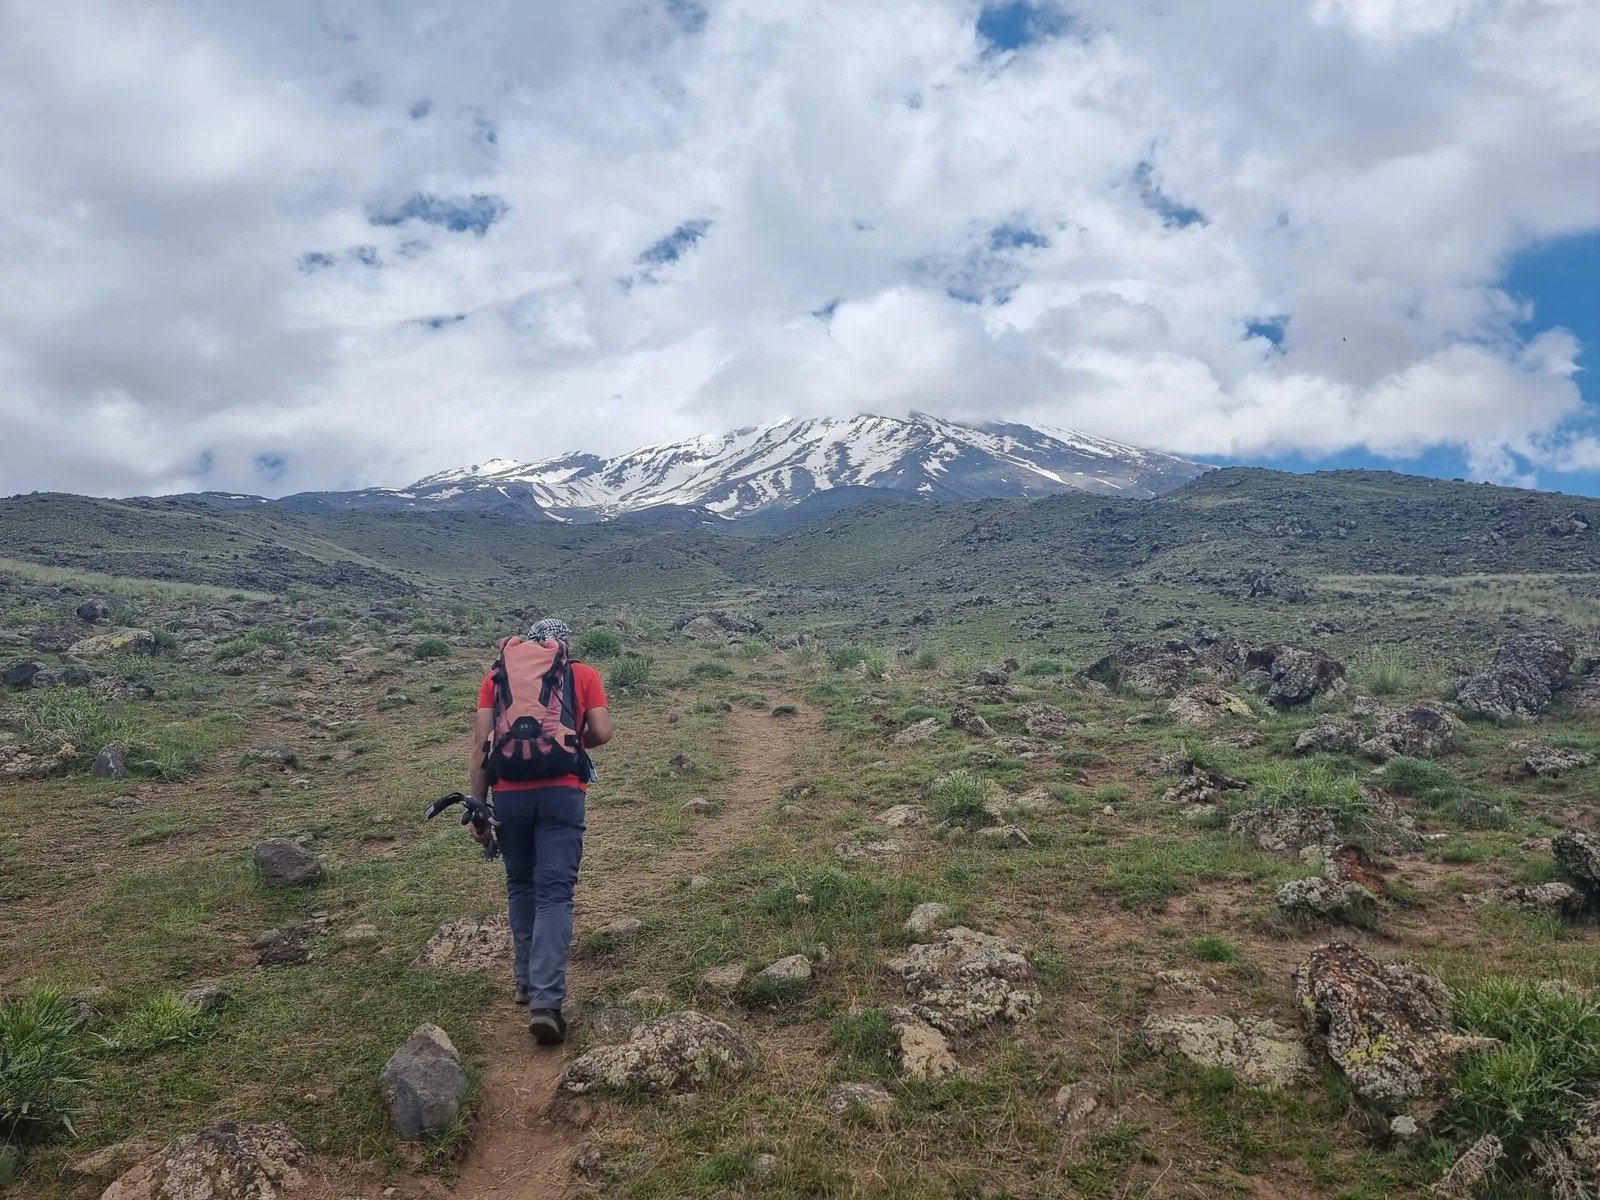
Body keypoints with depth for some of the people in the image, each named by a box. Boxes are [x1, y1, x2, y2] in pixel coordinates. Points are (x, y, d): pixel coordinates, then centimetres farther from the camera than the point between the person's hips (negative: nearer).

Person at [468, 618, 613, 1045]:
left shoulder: (498, 675, 16)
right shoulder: (584, 675, 13)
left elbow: (480, 743, 8)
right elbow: (602, 733, 2)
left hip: (509, 794, 2)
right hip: (561, 793, -2)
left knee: (521, 886, 20)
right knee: (554, 893, -2)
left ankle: (528, 982, 28)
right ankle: (545, 1002, -13)